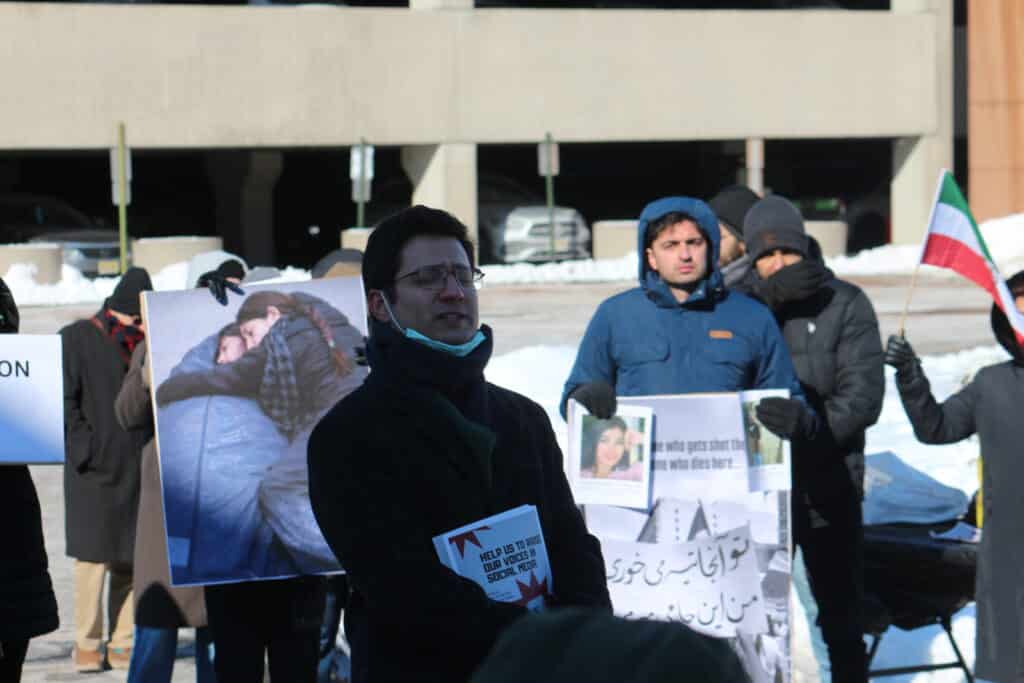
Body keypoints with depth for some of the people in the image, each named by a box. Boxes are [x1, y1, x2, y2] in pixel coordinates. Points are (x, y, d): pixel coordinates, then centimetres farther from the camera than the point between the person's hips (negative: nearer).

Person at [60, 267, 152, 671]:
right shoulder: (76, 339, -1)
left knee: (131, 559, 5)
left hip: (138, 470, 4)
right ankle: (87, 644, 5)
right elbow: (65, 401, -4)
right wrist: (85, 450, -12)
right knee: (93, 555, -4)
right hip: (94, 471, -4)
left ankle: (123, 643, 12)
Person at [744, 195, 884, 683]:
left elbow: (863, 395, -10)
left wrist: (805, 432, -22)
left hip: (827, 487, -2)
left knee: (840, 612, 9)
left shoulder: (844, 303, -2)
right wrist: (767, 299, -22)